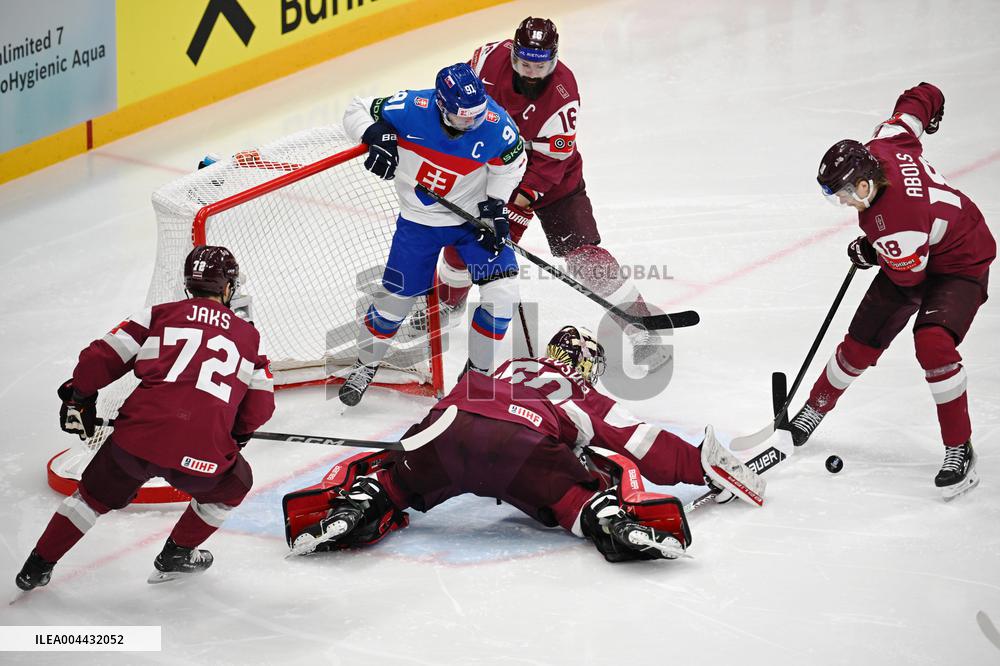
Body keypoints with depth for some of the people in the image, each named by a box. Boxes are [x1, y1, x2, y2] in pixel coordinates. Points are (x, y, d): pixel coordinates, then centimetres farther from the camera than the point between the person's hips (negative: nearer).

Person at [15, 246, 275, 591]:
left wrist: (78, 397, 26)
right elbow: (259, 407, 15)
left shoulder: (157, 316, 14)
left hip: (137, 441, 1)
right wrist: (237, 434, 36)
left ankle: (37, 567, 29)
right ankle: (177, 555, 33)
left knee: (96, 495, 26)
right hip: (203, 455, -1)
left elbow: (101, 358, 9)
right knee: (233, 484, 31)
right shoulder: (249, 336, 16)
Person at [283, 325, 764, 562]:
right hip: (522, 442, -3)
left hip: (447, 426, 3)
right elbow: (646, 449, 26)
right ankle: (613, 523, -22)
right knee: (591, 483, 9)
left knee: (391, 476, 22)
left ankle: (357, 503, -7)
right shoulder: (589, 403, 31)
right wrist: (703, 465, 35)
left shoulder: (511, 370, 42)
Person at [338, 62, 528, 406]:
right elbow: (357, 110, -12)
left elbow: (511, 161, -2)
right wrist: (377, 136, -31)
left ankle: (478, 372, 11)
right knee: (396, 298, 6)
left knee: (502, 294, -11)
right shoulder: (412, 108, -27)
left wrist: (495, 205, -9)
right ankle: (365, 365, 34)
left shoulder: (496, 124, -23)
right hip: (419, 219, -1)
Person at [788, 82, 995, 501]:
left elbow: (908, 275, -25)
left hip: (962, 265, -9)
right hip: (910, 258, 9)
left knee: (932, 342, -30)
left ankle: (960, 452, -19)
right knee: (861, 343, 8)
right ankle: (814, 411, 30)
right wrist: (916, 134, 15)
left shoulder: (898, 217, -41)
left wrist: (871, 253, -9)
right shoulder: (884, 144, -21)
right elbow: (923, 98, -6)